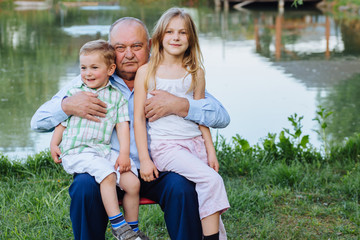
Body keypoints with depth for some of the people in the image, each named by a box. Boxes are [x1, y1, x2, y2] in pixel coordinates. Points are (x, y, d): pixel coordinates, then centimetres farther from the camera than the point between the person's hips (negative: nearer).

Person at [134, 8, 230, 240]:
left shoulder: (196, 73, 11)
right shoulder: (146, 72, 2)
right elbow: (139, 117, 0)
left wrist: (210, 150, 7)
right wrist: (144, 159, -7)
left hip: (195, 142, 4)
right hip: (165, 145, -4)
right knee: (211, 180, -24)